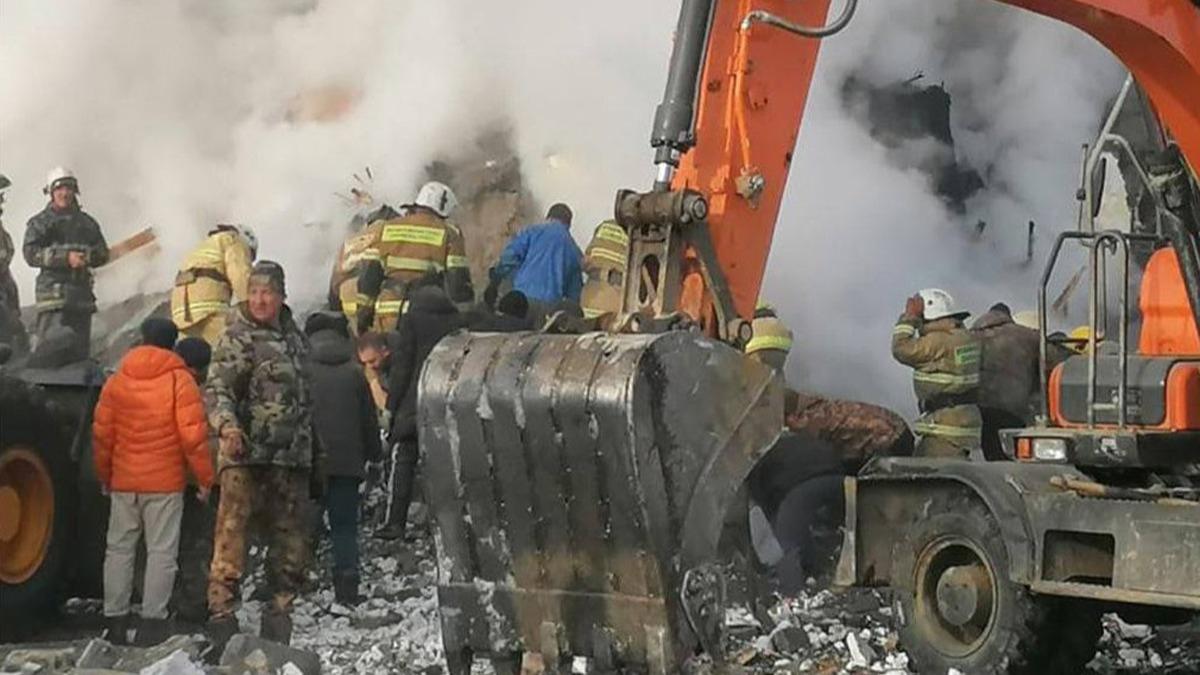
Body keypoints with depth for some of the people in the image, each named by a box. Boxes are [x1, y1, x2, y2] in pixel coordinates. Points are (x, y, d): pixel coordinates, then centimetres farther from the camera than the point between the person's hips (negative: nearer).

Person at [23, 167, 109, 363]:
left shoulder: (87, 222, 18)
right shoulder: (40, 222, 4)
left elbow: (103, 253, 14)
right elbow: (31, 253, -9)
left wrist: (87, 256, -9)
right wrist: (65, 257, -18)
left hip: (82, 288, 5)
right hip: (54, 287, -5)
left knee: (80, 350, 8)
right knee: (52, 340, -16)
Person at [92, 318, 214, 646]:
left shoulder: (117, 380, 5)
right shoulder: (179, 379, -6)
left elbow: (101, 433, 6)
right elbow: (193, 434, -12)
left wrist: (104, 476, 17)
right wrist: (205, 477, -3)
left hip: (123, 481, 4)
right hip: (165, 482, -3)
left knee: (119, 549, 11)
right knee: (161, 551, 1)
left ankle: (115, 620, 12)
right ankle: (153, 621, -2)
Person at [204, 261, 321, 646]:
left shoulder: (294, 337, 17)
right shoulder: (238, 338, -3)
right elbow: (217, 388, -14)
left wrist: (315, 456, 25)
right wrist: (226, 425, -35)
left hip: (290, 459, 7)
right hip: (246, 455, -6)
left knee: (291, 538, 9)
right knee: (232, 529, -12)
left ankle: (279, 612, 20)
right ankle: (221, 611, -9)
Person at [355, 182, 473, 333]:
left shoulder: (387, 228, 13)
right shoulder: (449, 233, 3)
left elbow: (368, 275, 9)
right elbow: (458, 281, -2)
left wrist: (363, 315, 14)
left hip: (387, 316, 3)